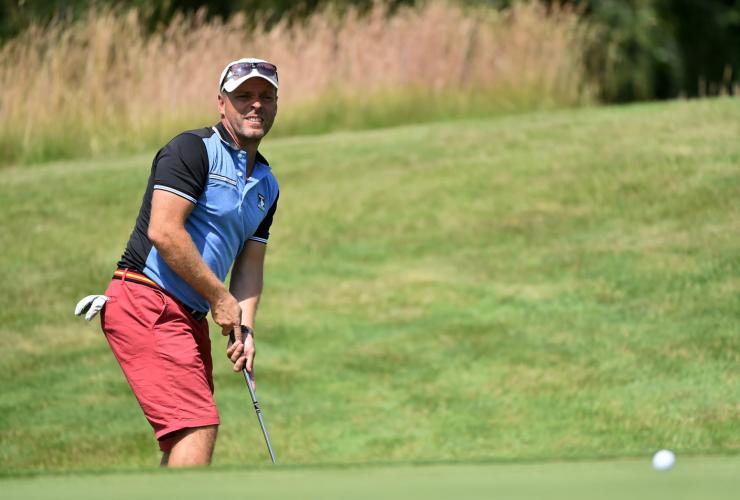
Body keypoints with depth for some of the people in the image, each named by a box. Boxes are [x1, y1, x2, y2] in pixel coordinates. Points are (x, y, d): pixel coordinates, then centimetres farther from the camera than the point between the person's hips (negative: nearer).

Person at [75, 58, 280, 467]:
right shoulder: (193, 149, -9)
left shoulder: (267, 184, 18)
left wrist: (244, 326, 0)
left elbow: (249, 263, 18)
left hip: (190, 317, 9)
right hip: (146, 302, -9)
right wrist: (220, 297, -12)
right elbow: (163, 231, -19)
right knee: (198, 426, -21)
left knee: (185, 441, 9)